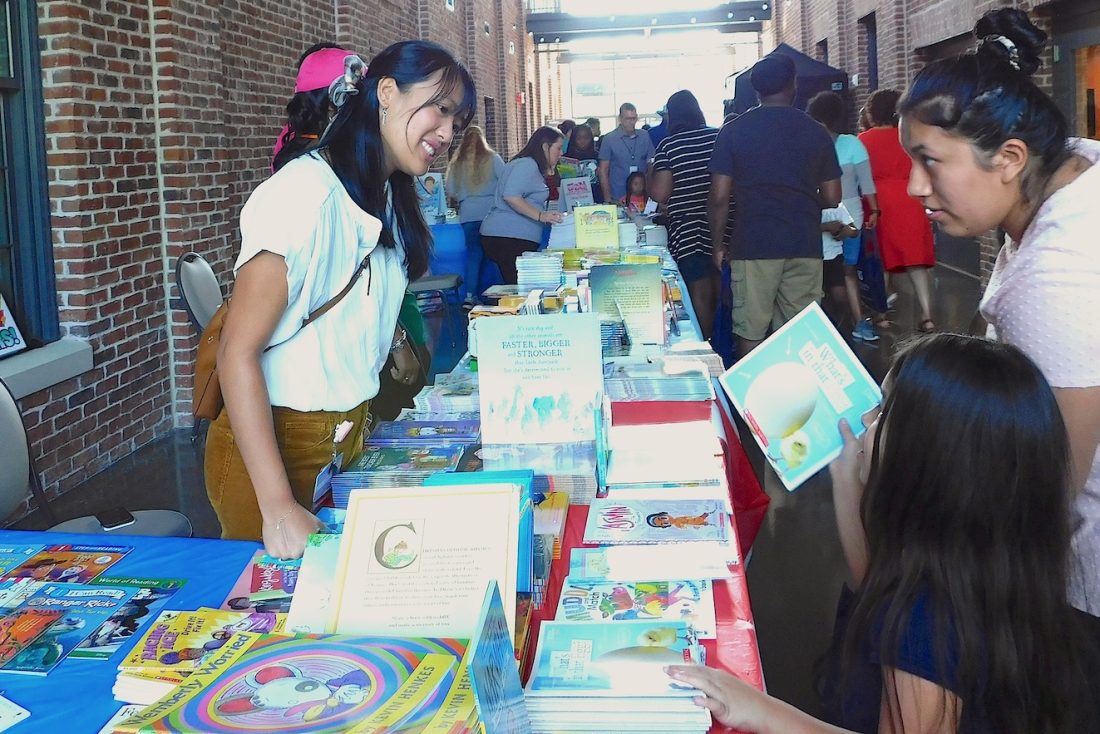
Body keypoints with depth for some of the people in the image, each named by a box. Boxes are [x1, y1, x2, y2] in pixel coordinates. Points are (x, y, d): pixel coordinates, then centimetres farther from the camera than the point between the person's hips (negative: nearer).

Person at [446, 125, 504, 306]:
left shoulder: (457, 164, 7)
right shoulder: (493, 158, 0)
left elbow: (452, 193, 12)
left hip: (468, 215, 2)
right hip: (490, 211, -2)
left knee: (474, 254, 7)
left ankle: (470, 295, -1)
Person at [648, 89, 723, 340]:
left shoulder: (668, 146, -9)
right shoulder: (720, 137, 0)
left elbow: (659, 194, -13)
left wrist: (651, 173, 5)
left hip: (689, 232, -4)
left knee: (701, 294, 3)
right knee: (721, 293, 16)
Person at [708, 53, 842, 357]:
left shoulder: (733, 131, 0)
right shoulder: (816, 132, 4)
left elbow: (719, 197, -4)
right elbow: (832, 198, 7)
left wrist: (717, 245, 7)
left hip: (753, 244, -2)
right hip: (805, 245, 2)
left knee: (751, 333, 3)